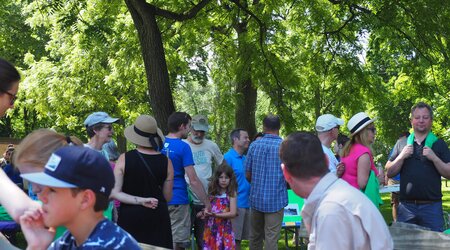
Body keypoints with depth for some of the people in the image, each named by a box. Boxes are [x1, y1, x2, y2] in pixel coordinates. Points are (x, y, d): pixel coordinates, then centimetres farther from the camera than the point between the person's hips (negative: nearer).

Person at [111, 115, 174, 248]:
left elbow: (114, 193, -11)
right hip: (157, 217, 1)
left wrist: (139, 200, -10)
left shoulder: (124, 159, -8)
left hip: (130, 217, 0)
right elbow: (168, 197, 3)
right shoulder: (166, 162, -6)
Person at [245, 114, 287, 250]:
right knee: (271, 239, 0)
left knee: (255, 236, 16)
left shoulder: (254, 145, -1)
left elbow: (248, 175, 3)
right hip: (276, 199, -3)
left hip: (256, 197, 3)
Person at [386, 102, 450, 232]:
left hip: (431, 206, -2)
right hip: (406, 206, 2)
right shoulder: (402, 144, 11)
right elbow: (389, 173, 8)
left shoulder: (439, 144, 6)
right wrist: (402, 156, -6)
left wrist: (434, 158, -13)